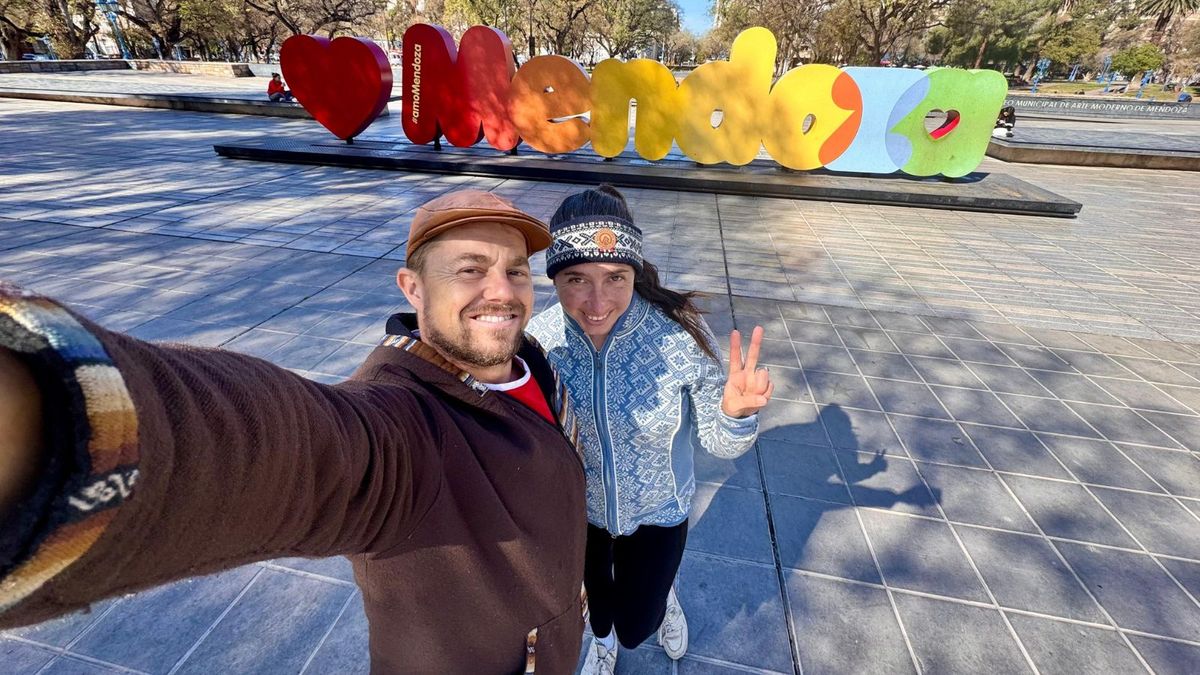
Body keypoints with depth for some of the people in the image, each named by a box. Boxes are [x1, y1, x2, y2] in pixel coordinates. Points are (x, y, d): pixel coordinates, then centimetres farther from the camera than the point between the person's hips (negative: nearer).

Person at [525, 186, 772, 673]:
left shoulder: (681, 335, -30)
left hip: (656, 513, -2)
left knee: (635, 629, 21)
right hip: (573, 510, 2)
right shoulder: (539, 339, -25)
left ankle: (663, 595, 59)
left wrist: (734, 414, -39)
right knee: (593, 592, 32)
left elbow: (719, 443, -18)